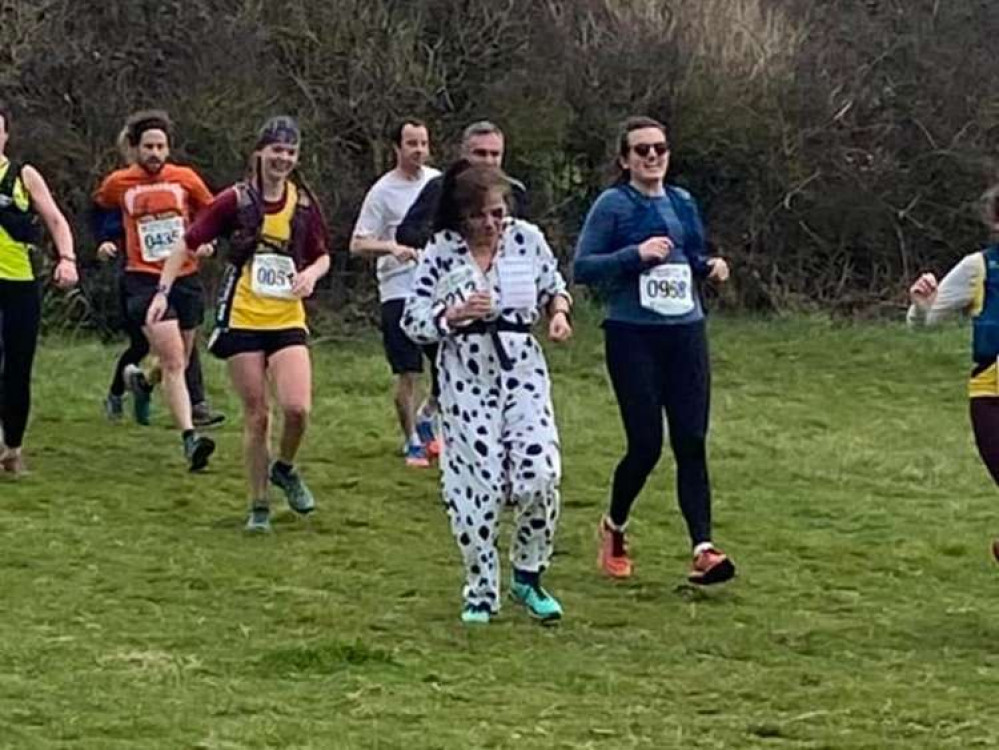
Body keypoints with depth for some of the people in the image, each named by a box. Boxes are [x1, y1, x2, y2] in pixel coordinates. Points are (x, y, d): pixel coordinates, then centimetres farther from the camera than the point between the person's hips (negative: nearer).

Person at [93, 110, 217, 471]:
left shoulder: (185, 178, 2)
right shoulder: (118, 183, 0)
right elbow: (99, 207, 22)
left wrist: (206, 240, 5)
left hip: (186, 278, 3)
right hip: (145, 279, -3)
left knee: (178, 362, 15)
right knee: (174, 362, -17)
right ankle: (189, 437, -23)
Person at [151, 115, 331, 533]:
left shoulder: (304, 203, 4)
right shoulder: (236, 201, -5)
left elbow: (322, 257, 16)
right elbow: (188, 245, -1)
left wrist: (311, 273, -7)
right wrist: (163, 291, -11)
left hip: (287, 322, 2)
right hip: (242, 321, -2)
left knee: (297, 408, -16)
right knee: (256, 416, 0)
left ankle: (284, 469, 15)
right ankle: (258, 506, 15)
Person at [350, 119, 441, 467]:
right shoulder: (383, 192, -7)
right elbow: (358, 244, -9)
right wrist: (392, 248, -25)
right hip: (400, 291, -5)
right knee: (408, 373, -4)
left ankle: (426, 418, 30)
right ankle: (413, 444, 8)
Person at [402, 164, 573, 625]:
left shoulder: (527, 238, 1)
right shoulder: (442, 253, -4)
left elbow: (553, 286, 18)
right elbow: (412, 321, -2)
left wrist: (558, 312, -4)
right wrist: (456, 315, -19)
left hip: (521, 368, 2)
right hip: (466, 376, -2)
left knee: (539, 475, -11)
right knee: (477, 485, -2)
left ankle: (527, 577, 11)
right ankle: (481, 591, 15)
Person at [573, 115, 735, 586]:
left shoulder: (682, 203, 12)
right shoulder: (613, 205, -4)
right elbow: (582, 268, -9)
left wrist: (709, 266, 4)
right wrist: (636, 254, -20)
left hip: (686, 334, 5)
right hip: (634, 338, -5)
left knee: (692, 443, -5)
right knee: (646, 445, -5)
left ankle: (703, 550, -10)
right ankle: (614, 528, 22)